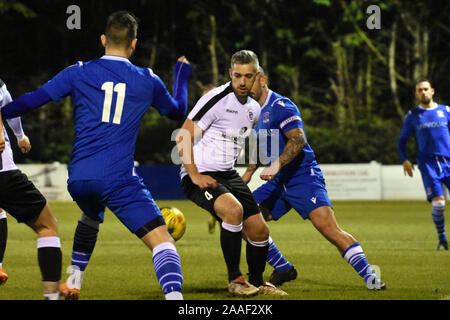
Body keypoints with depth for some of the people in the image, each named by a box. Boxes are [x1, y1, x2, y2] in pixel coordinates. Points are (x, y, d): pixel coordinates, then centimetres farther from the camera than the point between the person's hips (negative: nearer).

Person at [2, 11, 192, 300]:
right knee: (163, 241, -9)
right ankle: (174, 296, -34)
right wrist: (182, 75, 43)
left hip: (78, 178, 3)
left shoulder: (79, 73, 6)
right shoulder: (148, 81, 8)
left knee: (90, 218, 37)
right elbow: (178, 110, 26)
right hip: (119, 179, -3)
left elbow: (32, 100, 6)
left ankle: (73, 284, 42)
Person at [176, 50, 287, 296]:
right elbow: (182, 139, -16)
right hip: (199, 175, -7)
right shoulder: (217, 99, -15)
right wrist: (195, 176, -22)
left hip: (227, 175, 7)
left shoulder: (254, 109, 9)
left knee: (259, 231, 2)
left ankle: (257, 282, 28)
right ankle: (234, 279, -19)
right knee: (233, 209, -32)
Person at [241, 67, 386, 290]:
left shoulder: (280, 106, -12)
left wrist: (276, 165, -31)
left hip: (303, 177, -9)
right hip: (278, 182, 9)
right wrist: (248, 173, 26)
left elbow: (298, 139, -23)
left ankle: (369, 276, -21)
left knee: (327, 226, -23)